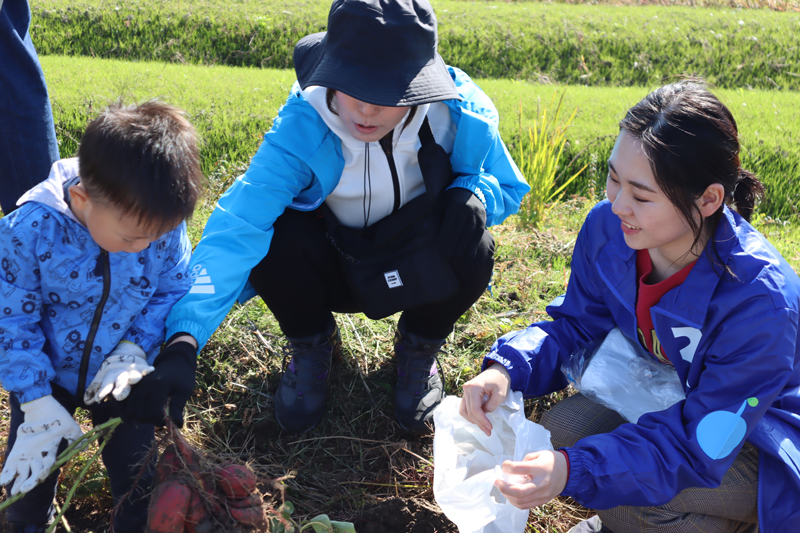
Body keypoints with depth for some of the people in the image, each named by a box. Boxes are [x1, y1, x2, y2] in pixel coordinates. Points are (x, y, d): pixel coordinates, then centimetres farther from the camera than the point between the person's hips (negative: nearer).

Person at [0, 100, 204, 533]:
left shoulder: (163, 223, -24)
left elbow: (172, 290, -8)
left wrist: (134, 350, -21)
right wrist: (36, 402, -19)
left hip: (121, 373, 1)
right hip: (46, 374, 0)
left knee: (132, 463, 12)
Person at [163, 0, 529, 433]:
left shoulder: (460, 117, -22)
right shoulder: (302, 126, -27)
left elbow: (507, 186, -4)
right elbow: (236, 226, -36)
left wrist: (472, 194, -30)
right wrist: (183, 339, -47)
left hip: (420, 272, 1)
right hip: (333, 271, 0)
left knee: (471, 249, -31)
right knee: (270, 235, -30)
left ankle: (419, 348, 4)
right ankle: (312, 344, 4)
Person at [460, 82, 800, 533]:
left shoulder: (760, 300, -34)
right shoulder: (607, 229, -18)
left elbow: (699, 447, -32)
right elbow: (577, 326, -3)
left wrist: (574, 471, -45)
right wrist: (506, 369, -25)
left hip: (751, 440, -5)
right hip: (661, 407, 5)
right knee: (562, 430, -22)